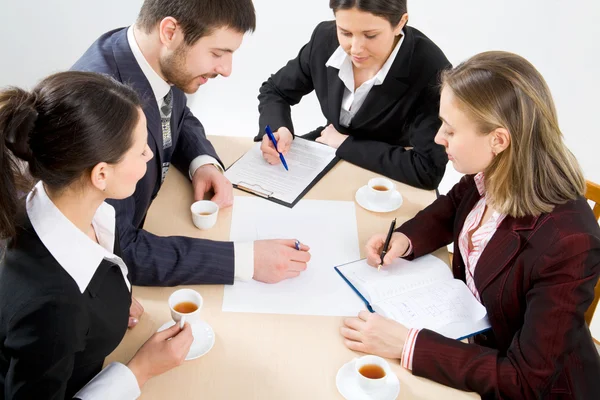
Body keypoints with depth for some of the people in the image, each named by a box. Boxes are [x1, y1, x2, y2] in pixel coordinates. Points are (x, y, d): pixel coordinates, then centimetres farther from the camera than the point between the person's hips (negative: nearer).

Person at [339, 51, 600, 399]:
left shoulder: (566, 243, -34)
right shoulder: (491, 176, -16)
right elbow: (453, 208, 8)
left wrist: (407, 345, -32)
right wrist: (405, 238, -10)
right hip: (474, 333, 5)